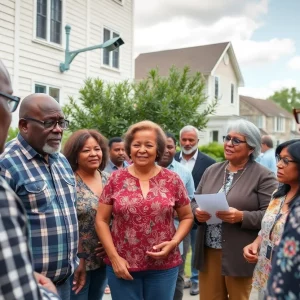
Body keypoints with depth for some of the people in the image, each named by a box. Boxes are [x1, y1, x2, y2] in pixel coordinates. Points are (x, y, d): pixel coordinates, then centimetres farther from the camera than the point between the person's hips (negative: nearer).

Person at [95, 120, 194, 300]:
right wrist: (114, 257, -7)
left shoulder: (173, 180, -1)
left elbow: (187, 217, 6)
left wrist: (173, 242, -10)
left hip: (163, 266, 1)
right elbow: (101, 221, 1)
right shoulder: (116, 179, -2)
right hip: (123, 266, 0)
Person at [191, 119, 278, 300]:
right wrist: (197, 212, -9)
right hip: (208, 253, 5)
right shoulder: (212, 170, 9)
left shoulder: (263, 176, -7)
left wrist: (241, 217, -24)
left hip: (240, 256, -4)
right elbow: (195, 201, 13)